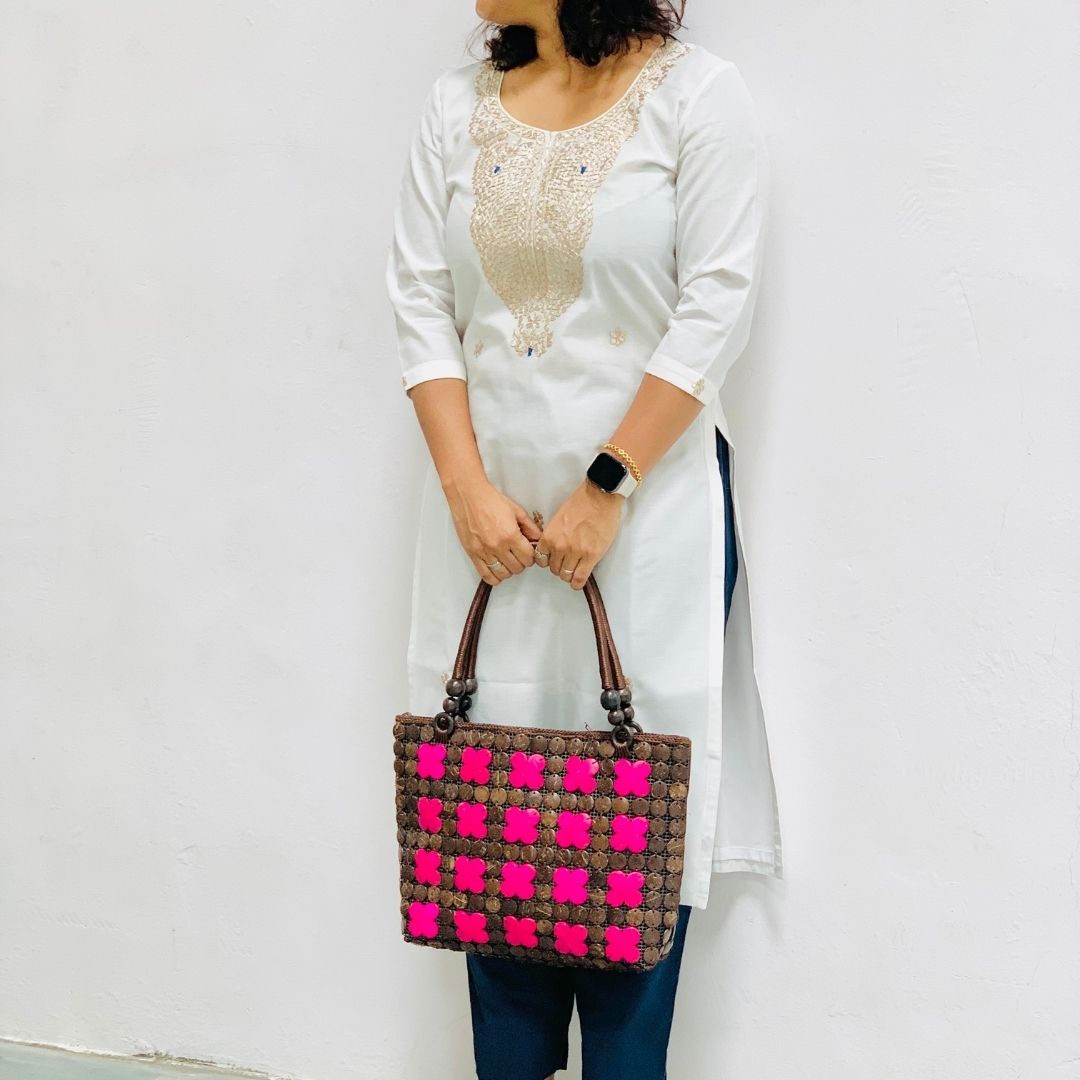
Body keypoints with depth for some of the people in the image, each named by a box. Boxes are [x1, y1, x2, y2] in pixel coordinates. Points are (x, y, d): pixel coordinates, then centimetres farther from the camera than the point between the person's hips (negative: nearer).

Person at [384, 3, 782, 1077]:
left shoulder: (695, 94, -2)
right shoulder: (457, 105, 9)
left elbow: (715, 307, -9)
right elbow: (421, 305, 4)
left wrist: (608, 491, -13)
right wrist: (468, 490, -6)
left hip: (648, 504, -3)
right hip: (488, 511, 4)